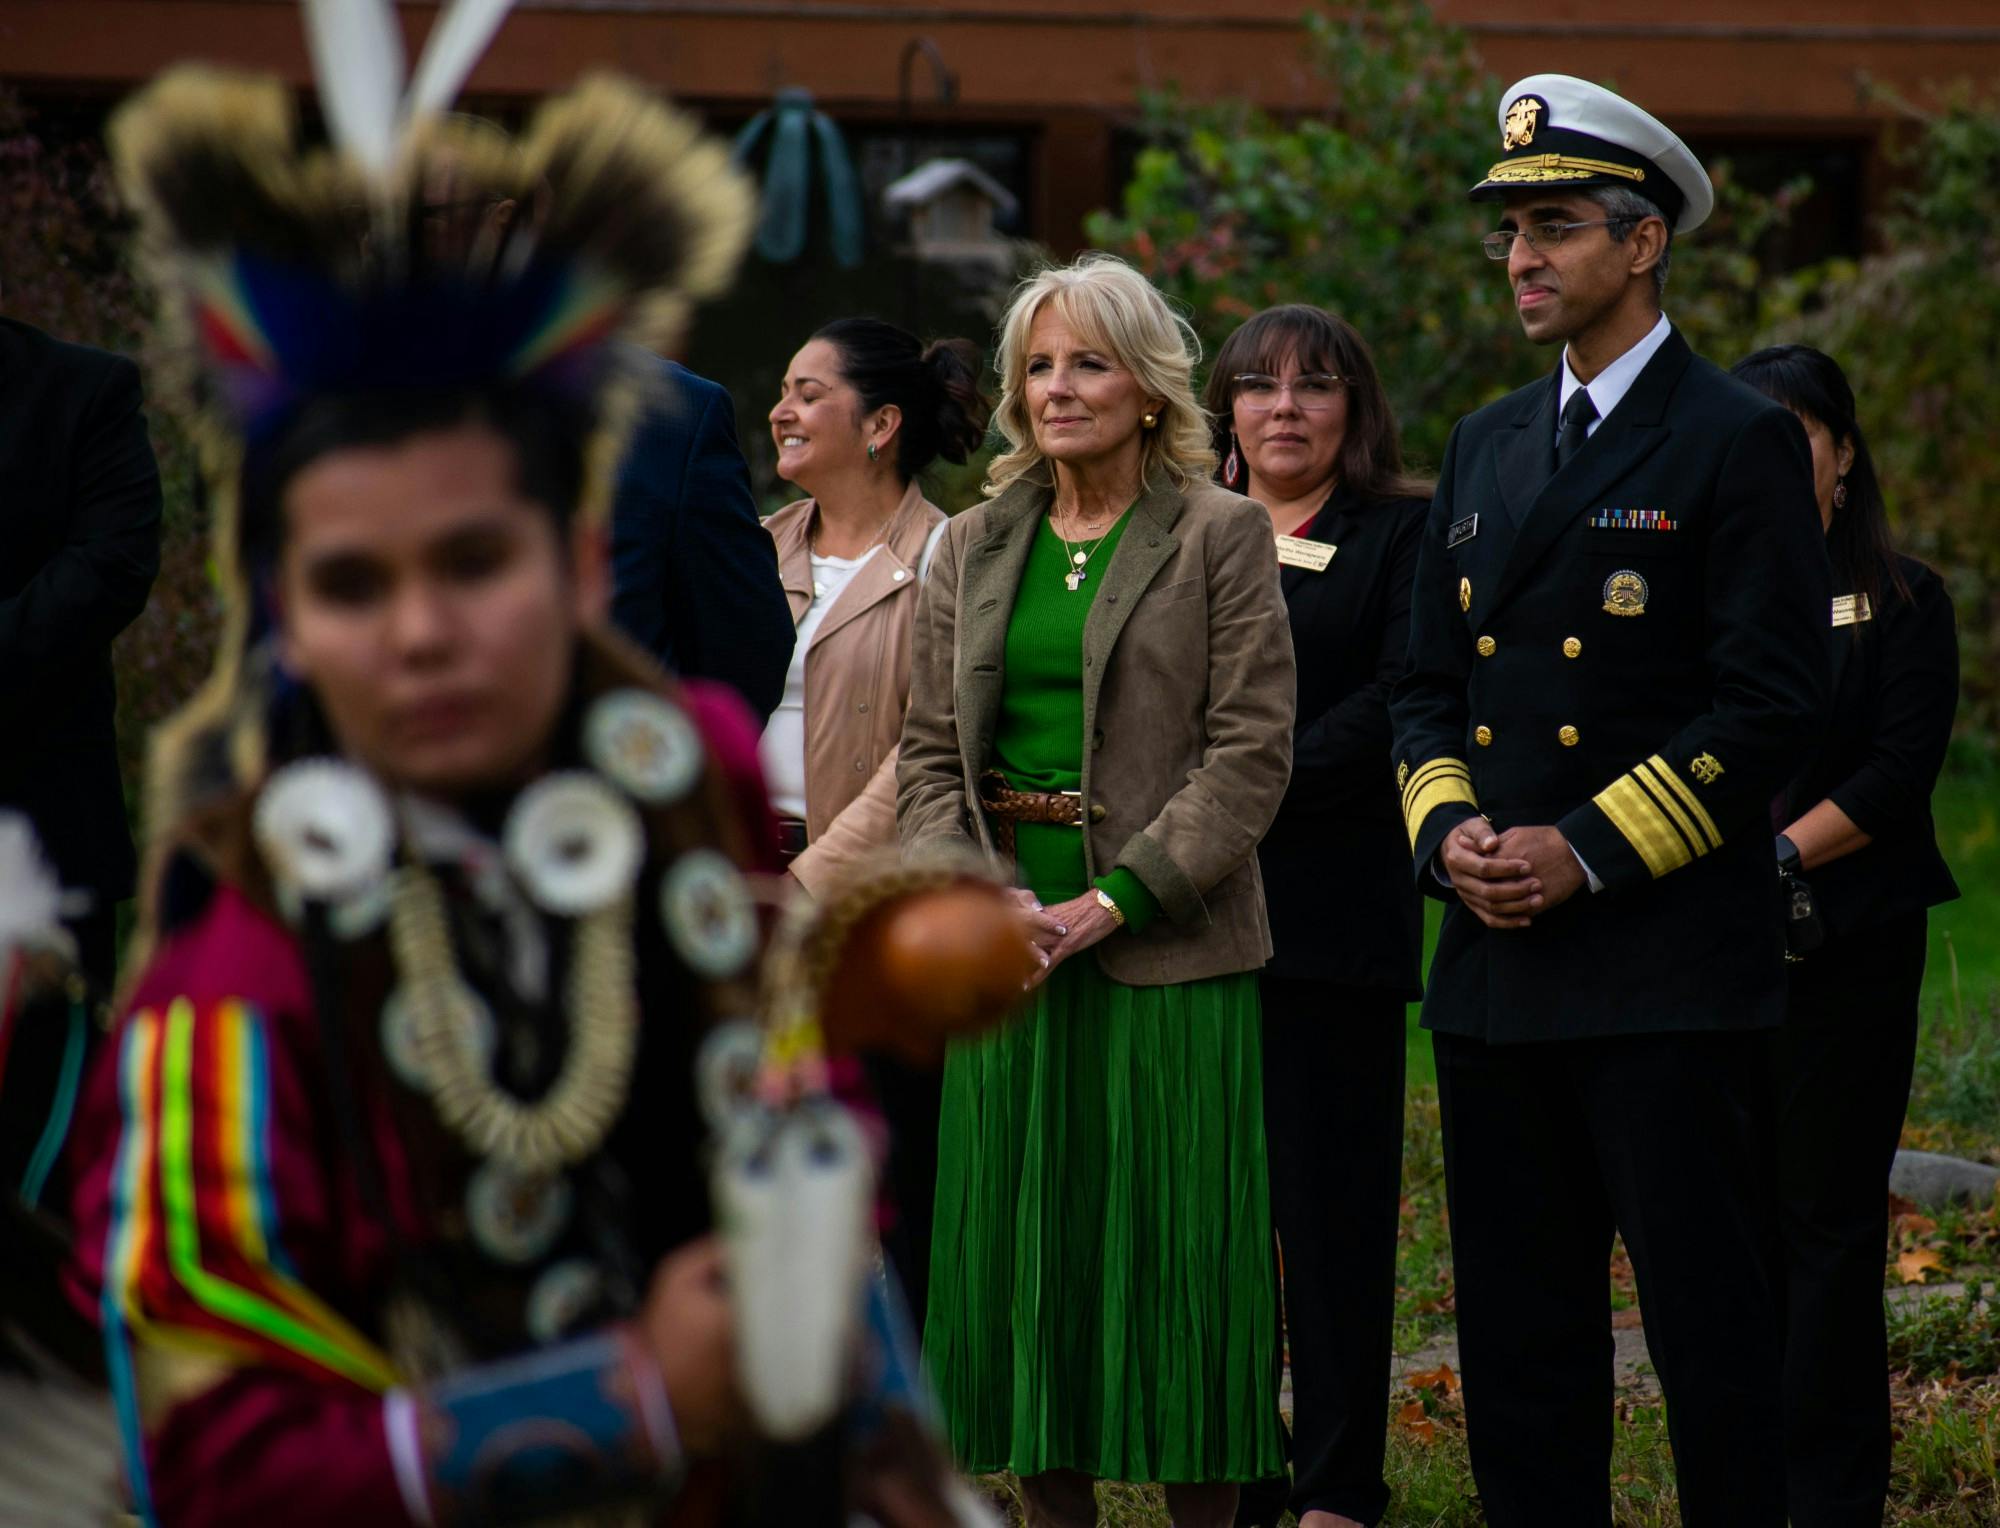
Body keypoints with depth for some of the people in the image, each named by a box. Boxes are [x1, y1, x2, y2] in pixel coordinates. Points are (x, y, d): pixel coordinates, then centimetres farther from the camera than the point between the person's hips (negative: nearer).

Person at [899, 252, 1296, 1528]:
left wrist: (1112, 901, -14)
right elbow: (932, 748, 12)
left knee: (1176, 1262, -3)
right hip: (1005, 948, 4)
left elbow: (1250, 753, -7)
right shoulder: (976, 547, 13)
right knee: (1027, 1253, 5)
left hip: (1168, 949, -4)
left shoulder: (1221, 535, -2)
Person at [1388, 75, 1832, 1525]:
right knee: (1519, 1340, 9)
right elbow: (1428, 684, 19)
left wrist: (1585, 850, -15)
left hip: (1670, 964, -7)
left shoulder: (1739, 442, -5)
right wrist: (1449, 831, -2)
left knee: (1712, 1325, -4)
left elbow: (1775, 701, -11)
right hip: (1499, 965, 7)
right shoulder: (1488, 446, 16)